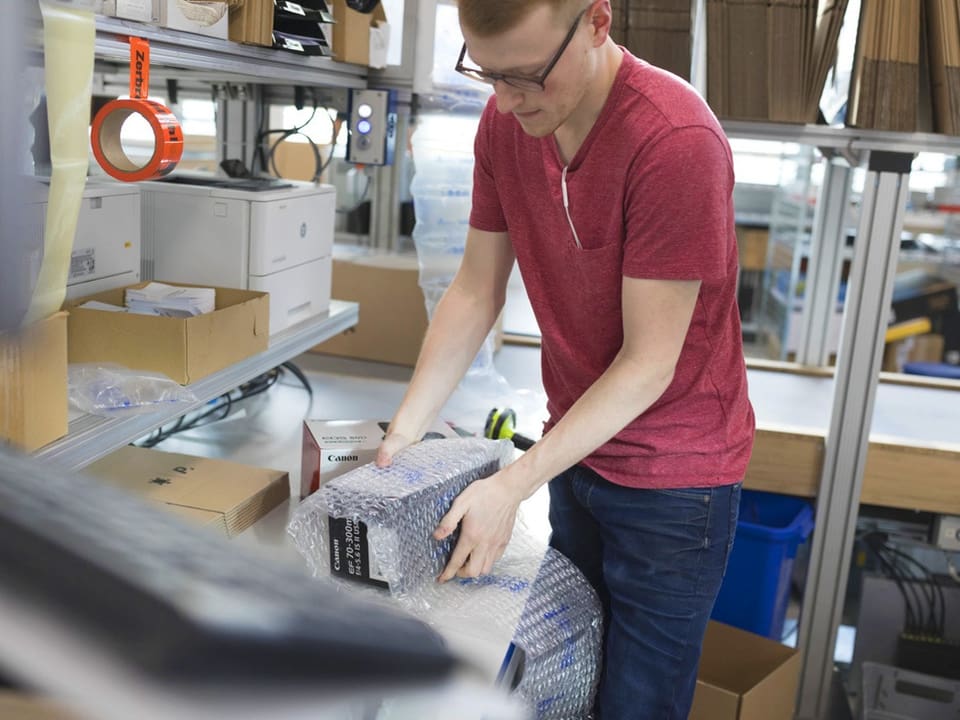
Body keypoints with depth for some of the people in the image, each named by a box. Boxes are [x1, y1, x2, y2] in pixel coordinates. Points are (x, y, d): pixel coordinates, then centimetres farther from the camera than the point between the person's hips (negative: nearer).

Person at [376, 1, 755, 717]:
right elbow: (476, 291, 0)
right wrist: (401, 436, -6)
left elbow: (648, 363, -23)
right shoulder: (505, 121, -6)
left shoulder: (676, 140, -26)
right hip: (575, 447, 6)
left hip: (672, 472, -6)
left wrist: (512, 487, -24)